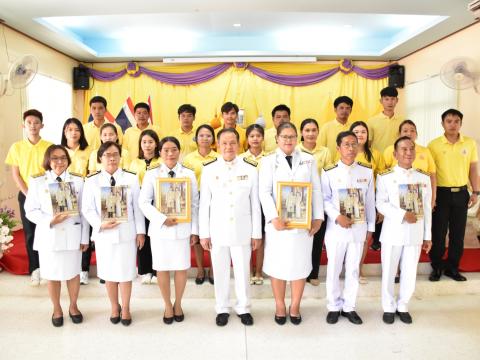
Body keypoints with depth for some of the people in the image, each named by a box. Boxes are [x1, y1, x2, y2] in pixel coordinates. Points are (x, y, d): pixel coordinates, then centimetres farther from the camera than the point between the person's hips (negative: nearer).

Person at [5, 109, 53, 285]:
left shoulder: (49, 147, -3)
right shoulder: (16, 147, 0)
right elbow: (15, 174, 1)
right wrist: (28, 194, -8)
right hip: (26, 195, 1)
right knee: (30, 232, 5)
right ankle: (34, 269, 15)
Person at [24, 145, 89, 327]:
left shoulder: (78, 180, -1)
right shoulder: (37, 181, -3)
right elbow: (30, 210, -3)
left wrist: (84, 237, 0)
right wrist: (49, 221, -20)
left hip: (72, 235, 0)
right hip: (48, 235, 0)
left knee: (73, 272, 12)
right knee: (52, 274, 12)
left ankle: (73, 306, 35)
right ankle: (57, 309, 34)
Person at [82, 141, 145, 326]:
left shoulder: (131, 178, 0)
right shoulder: (92, 181, 0)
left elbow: (137, 206, 1)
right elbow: (87, 209, -1)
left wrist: (140, 231, -1)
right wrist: (100, 225, -17)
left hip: (127, 233, 0)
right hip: (104, 234, 1)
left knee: (126, 273, 6)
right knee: (109, 273, 12)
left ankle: (125, 308, 27)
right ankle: (114, 307, 33)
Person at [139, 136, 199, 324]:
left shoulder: (189, 174, 2)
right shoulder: (151, 174, 0)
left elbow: (194, 204, 3)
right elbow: (144, 202, -4)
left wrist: (194, 230, 1)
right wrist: (162, 219, -15)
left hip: (182, 228, 1)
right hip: (160, 228, 0)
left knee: (181, 268, 7)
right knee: (162, 268, 8)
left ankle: (178, 304, 29)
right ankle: (168, 305, 28)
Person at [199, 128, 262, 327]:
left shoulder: (250, 169, -2)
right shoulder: (209, 170, -1)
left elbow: (255, 204, 0)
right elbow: (204, 204, 0)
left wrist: (257, 233, 1)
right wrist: (204, 233, -1)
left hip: (242, 231, 0)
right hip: (217, 231, 0)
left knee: (243, 271, 10)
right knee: (220, 272, 11)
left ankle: (243, 308, 29)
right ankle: (222, 309, 29)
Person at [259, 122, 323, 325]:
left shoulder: (308, 160, 9)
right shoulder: (268, 161, 3)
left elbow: (316, 190, 7)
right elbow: (264, 193, -6)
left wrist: (318, 218, -2)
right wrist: (274, 217, -18)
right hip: (278, 222, -1)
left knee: (300, 265, 8)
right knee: (277, 265, 6)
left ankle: (295, 306, 25)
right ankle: (280, 306, 23)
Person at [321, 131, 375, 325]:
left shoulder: (367, 171, 3)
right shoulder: (329, 172, -4)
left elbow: (370, 201, 6)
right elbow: (324, 200, -6)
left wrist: (370, 227, 7)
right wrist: (337, 217, -20)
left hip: (359, 227, 2)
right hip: (336, 228, -2)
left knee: (353, 269, 11)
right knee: (334, 268, 7)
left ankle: (349, 307, 25)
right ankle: (334, 307, 23)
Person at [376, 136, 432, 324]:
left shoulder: (424, 177, 5)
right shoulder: (385, 176, -4)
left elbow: (427, 208, 7)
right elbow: (381, 204, -10)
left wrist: (428, 236, 7)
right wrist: (403, 214, -21)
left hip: (415, 234, 3)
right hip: (392, 233, -2)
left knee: (410, 274, 10)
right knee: (389, 273, 8)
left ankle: (402, 306, 30)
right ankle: (389, 307, 26)